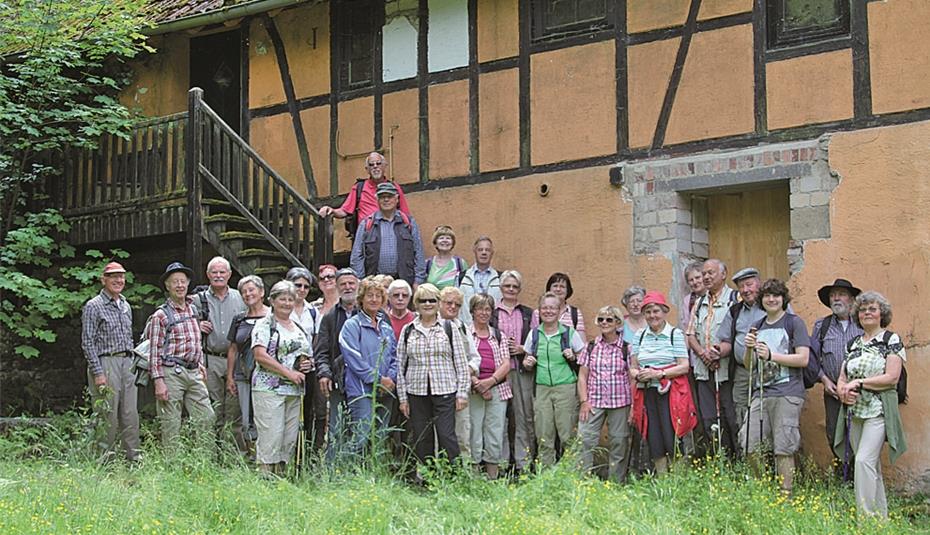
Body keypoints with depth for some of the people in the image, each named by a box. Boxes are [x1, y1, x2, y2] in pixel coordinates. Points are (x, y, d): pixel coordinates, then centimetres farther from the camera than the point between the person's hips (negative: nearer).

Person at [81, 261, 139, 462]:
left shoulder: (126, 306, 17)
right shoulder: (93, 306, -5)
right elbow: (87, 342, -9)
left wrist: (133, 365, 16)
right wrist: (98, 373, -15)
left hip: (127, 363, 7)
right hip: (105, 363, -7)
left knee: (131, 416, 5)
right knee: (108, 417, -6)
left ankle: (134, 459, 8)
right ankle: (105, 459, 1)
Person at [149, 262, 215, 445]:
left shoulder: (193, 309, 14)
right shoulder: (161, 315, -7)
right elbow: (155, 350, -10)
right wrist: (158, 381, -15)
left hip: (193, 373, 6)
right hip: (171, 373, -6)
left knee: (206, 417, 4)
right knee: (171, 424, -1)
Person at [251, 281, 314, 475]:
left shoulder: (298, 328, 19)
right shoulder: (265, 325, -2)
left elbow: (303, 355, 29)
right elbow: (261, 356, -13)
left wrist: (306, 363, 4)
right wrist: (289, 373, -16)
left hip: (294, 391, 7)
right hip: (269, 388, -7)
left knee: (290, 438, 5)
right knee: (271, 436, -11)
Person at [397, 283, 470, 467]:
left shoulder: (450, 329, 5)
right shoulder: (408, 331, 9)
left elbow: (461, 363, 4)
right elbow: (401, 366, 9)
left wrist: (462, 392, -2)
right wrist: (402, 397, 5)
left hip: (445, 391, -2)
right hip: (417, 392, 2)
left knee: (447, 436, -7)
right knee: (421, 440, 5)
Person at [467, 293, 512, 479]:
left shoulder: (499, 336, 17)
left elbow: (506, 363, 8)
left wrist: (491, 380, -8)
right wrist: (476, 383, -14)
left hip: (497, 390, 3)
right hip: (472, 392, -3)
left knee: (496, 436, 1)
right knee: (473, 435, -5)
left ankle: (492, 477, 6)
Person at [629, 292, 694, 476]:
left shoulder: (675, 334, 0)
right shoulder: (640, 336, 12)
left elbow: (684, 366, -6)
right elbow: (633, 367, 15)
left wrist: (658, 373, -14)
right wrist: (638, 374, -8)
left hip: (670, 393, -4)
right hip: (647, 393, 4)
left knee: (672, 439, -8)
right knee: (654, 440, 4)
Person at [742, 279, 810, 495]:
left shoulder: (794, 323, 2)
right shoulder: (758, 327, 19)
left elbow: (803, 359, -7)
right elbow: (749, 365, 19)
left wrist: (771, 356, -15)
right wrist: (749, 349, -2)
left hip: (787, 394, -6)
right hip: (761, 393, 6)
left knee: (783, 450, -7)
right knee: (750, 446, -1)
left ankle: (785, 494, 0)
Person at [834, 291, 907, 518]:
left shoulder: (891, 340, -2)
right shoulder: (853, 344, 16)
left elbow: (892, 377, -11)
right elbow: (841, 378, 16)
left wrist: (858, 382, -12)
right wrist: (843, 390, -7)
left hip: (878, 410, -6)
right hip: (854, 412, 6)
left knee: (864, 460, -19)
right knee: (871, 466, 10)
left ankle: (867, 516, -18)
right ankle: (881, 516, 16)